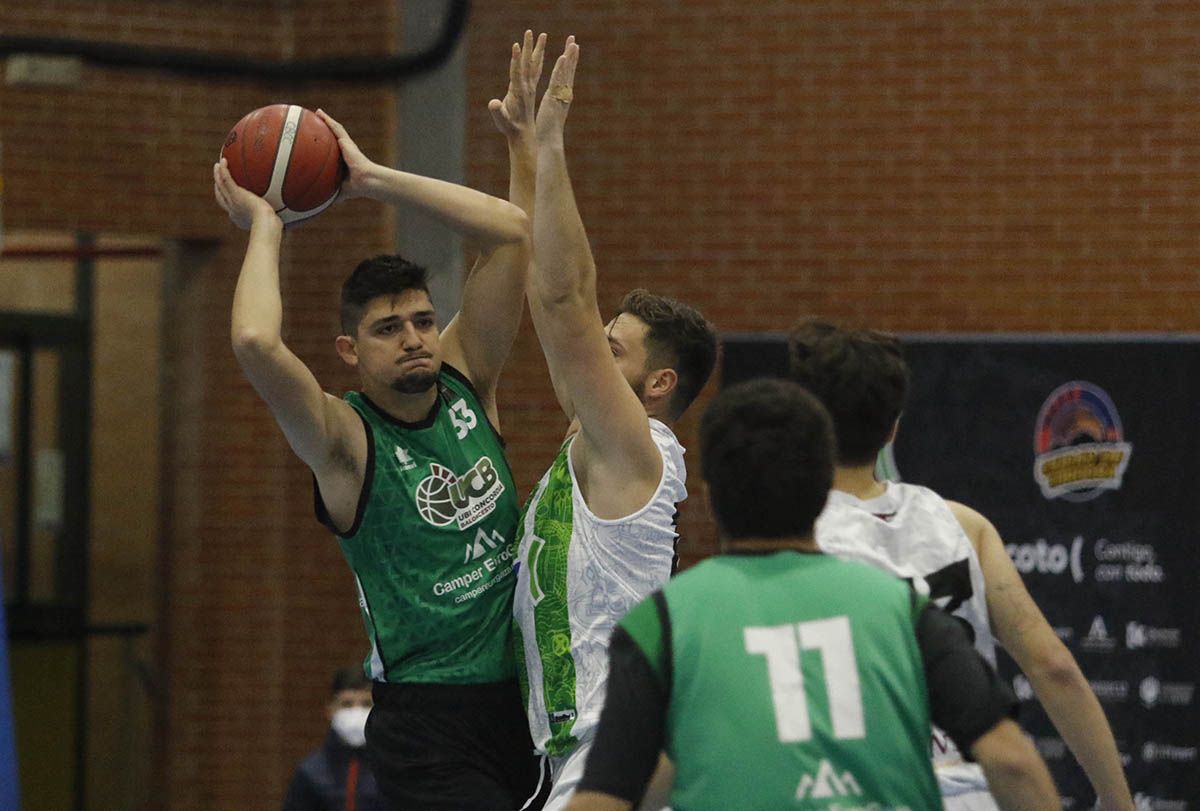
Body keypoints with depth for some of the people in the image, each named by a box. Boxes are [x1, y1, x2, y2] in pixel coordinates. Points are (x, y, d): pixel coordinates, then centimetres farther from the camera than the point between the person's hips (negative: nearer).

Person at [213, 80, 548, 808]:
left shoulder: (465, 383, 7)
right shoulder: (346, 441, -8)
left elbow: (513, 231, 3)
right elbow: (256, 344, -28)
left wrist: (374, 180, 0)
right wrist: (265, 230, -11)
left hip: (520, 701, 6)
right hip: (428, 723, -6)